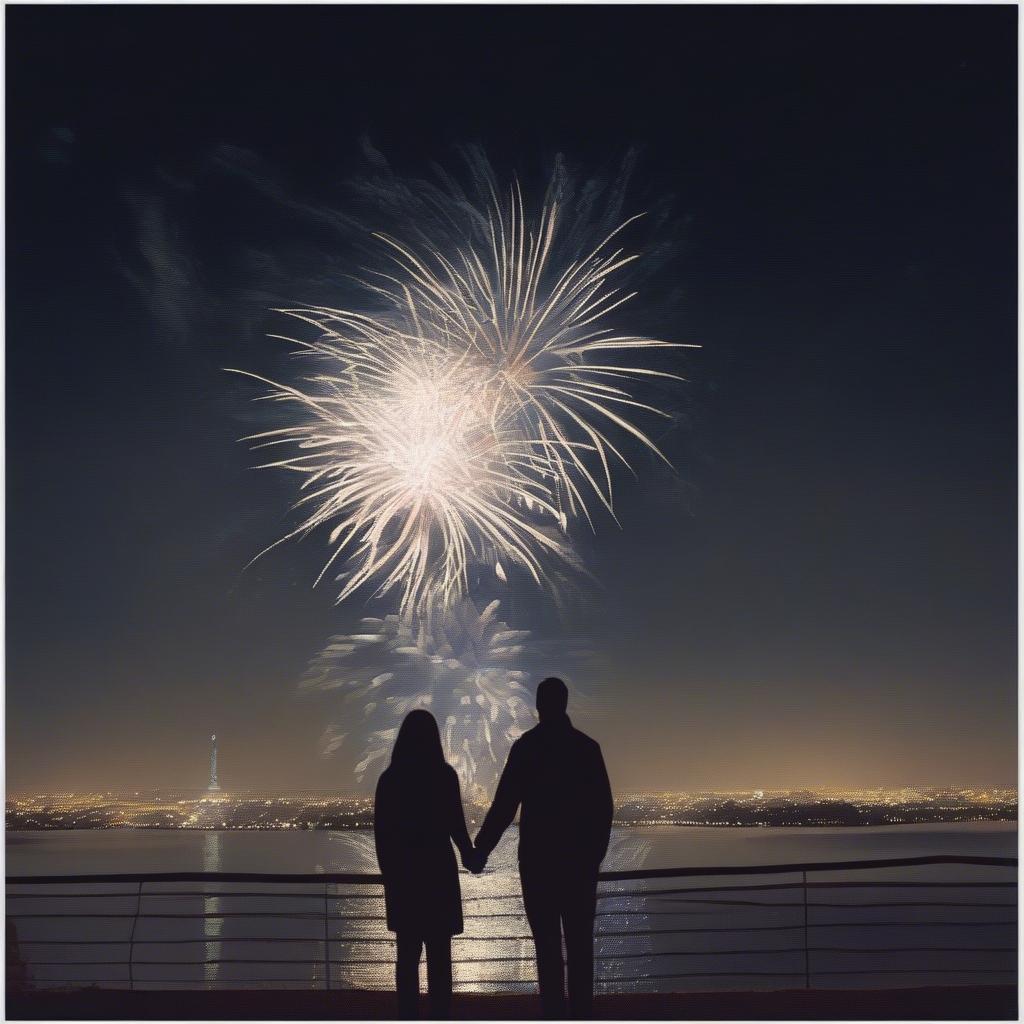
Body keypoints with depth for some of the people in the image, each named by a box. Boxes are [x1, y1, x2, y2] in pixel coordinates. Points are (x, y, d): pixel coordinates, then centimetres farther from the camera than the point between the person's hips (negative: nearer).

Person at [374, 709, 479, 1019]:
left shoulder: (389, 777, 2)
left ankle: (408, 1019, 11)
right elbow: (455, 824, -8)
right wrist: (469, 855, 8)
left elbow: (381, 830, 4)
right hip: (436, 870, -3)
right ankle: (440, 1017, 0)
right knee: (439, 953, 3)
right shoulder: (444, 774, -8)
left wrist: (389, 870, 14)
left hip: (401, 872, 3)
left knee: (408, 951, 11)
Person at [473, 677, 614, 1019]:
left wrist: (481, 849, 0)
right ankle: (582, 1014, 4)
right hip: (580, 859, 2)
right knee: (580, 943, 6)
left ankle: (555, 1015, 0)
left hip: (538, 859, -2)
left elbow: (504, 805, -8)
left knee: (548, 945, 2)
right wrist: (596, 853, 14)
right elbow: (604, 808, 4)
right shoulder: (587, 747, 4)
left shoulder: (526, 747, -4)